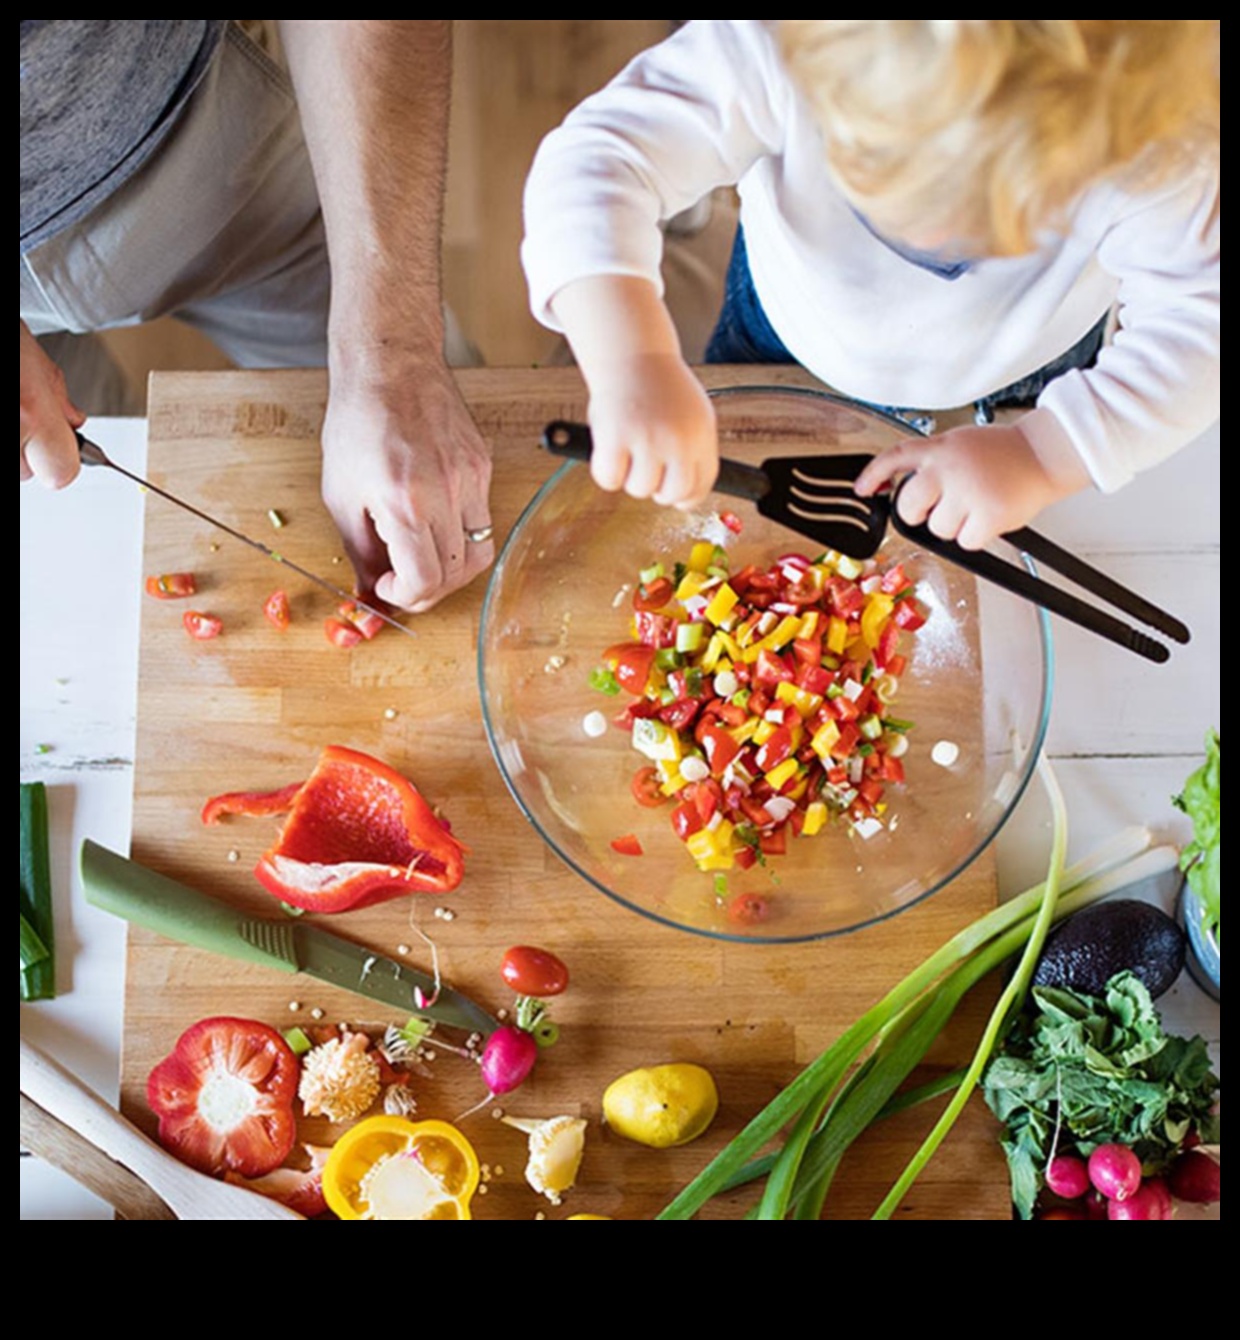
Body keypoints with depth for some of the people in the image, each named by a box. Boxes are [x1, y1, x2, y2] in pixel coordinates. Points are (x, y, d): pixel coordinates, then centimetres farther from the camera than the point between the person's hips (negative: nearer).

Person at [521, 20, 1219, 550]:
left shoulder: (1157, 147, -40)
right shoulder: (777, 52, -44)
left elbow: (1200, 321, -34)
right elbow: (595, 160, -48)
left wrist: (1047, 453, -49)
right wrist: (632, 362, -65)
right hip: (793, 333, 0)